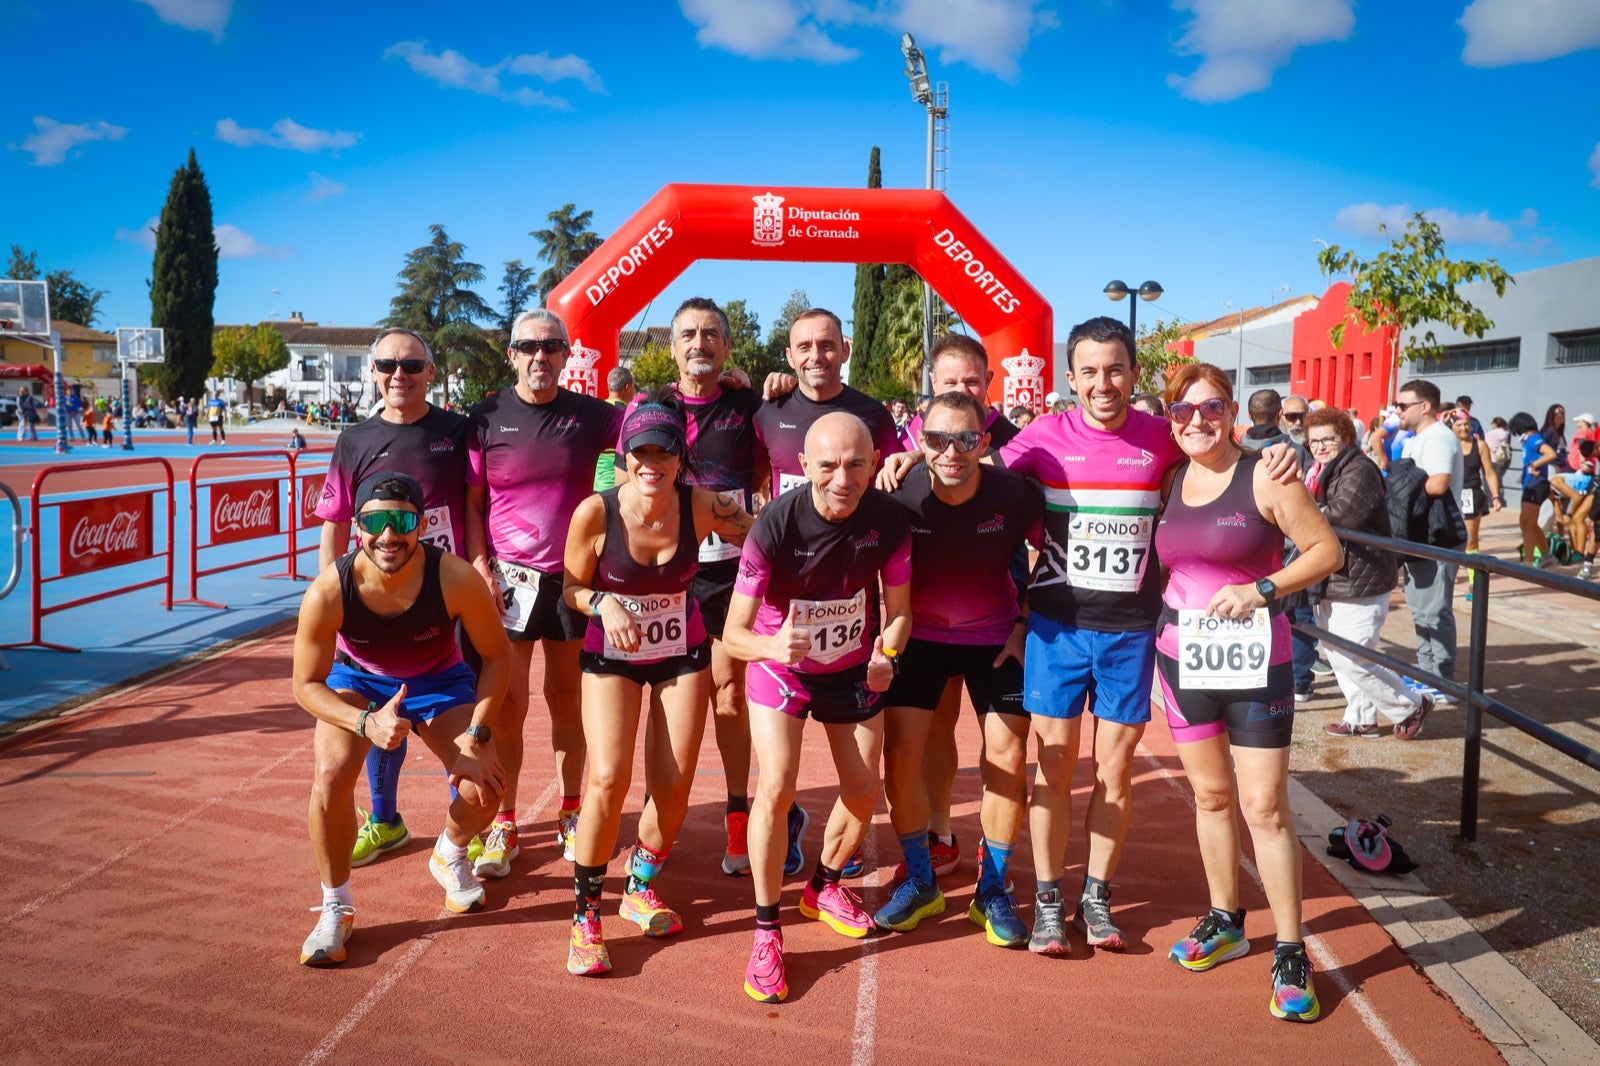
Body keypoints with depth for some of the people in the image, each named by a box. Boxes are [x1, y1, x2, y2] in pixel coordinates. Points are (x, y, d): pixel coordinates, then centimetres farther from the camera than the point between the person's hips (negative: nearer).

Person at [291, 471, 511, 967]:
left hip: (439, 682, 0)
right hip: (356, 681, 0)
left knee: (482, 787, -16)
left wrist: (477, 737, -23)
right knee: (329, 778, -26)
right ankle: (336, 907, 1)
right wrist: (366, 723, -36)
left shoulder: (454, 579, -32)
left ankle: (450, 856, 24)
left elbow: (496, 655, -16)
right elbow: (306, 685, -18)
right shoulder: (328, 592, -31)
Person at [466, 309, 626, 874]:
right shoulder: (487, 418, 0)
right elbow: (471, 501, 1)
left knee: (567, 697, 12)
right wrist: (479, 566, -8)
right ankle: (503, 822, 15)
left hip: (574, 578, 1)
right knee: (507, 703, 2)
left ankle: (570, 814, 26)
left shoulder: (590, 414, 2)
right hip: (508, 578, -1)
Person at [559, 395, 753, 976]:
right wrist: (604, 603, -26)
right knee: (609, 778, -17)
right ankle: (586, 913, 5)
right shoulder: (595, 513, -21)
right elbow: (572, 587, -7)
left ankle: (640, 889, 30)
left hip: (682, 655, 2)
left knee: (673, 784, 1)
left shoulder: (702, 507, -18)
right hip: (611, 656, -2)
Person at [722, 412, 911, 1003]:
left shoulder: (889, 518, -21)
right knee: (775, 788, -16)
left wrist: (885, 652, -30)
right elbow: (734, 633, -27)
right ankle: (766, 931, 2)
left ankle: (824, 887, 37)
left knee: (864, 790, 9)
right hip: (780, 663, -3)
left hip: (854, 666, 3)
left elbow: (898, 610, -9)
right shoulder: (775, 525, -30)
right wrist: (773, 646, -49)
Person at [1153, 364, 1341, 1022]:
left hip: (1255, 664, -4)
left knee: (1265, 806, -2)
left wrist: (1263, 589, -19)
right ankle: (1225, 923, 31)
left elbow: (1326, 550, -7)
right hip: (1183, 658, 5)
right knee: (1211, 794, 15)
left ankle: (1291, 955, 10)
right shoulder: (1170, 481, 5)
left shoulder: (1263, 476, -9)